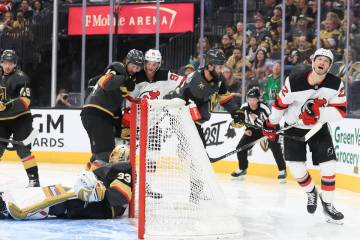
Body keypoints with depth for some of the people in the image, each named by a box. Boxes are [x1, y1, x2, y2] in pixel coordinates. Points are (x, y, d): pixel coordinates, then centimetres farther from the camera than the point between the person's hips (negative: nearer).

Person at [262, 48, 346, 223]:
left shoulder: (336, 84, -18)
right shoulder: (295, 80, -23)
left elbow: (340, 111, -17)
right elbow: (280, 103, -10)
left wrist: (318, 113, -32)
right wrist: (270, 125, 0)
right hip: (294, 128, -1)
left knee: (328, 165, -9)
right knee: (296, 167, -7)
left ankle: (327, 203, 8)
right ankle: (311, 192, 24)